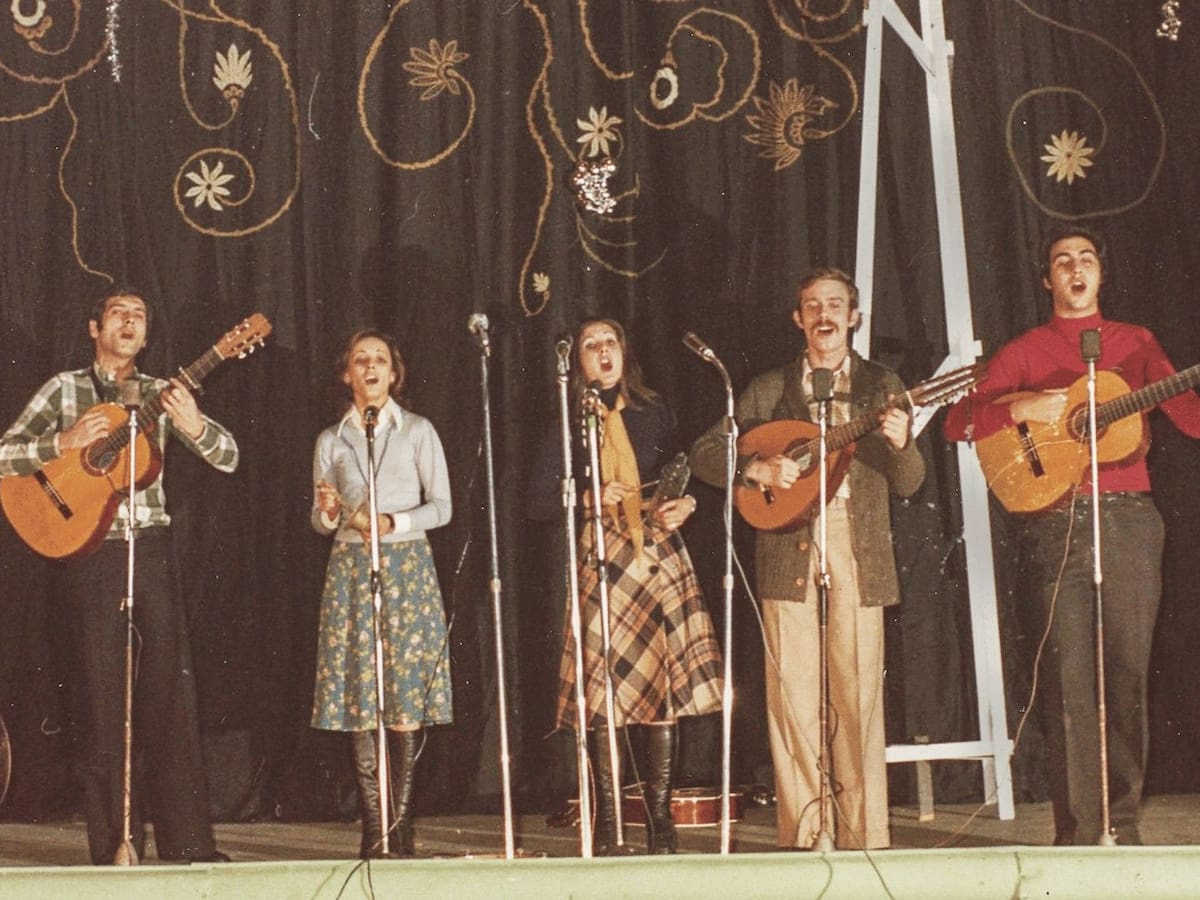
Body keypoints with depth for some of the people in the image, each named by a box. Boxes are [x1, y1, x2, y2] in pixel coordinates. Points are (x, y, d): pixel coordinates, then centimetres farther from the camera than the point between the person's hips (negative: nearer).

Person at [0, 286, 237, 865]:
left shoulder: (160, 395, 12)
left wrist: (193, 424, -14)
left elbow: (229, 458, 6)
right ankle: (114, 842, 6)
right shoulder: (65, 389, 6)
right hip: (90, 553, -2)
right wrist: (65, 442, -13)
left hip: (150, 550, 2)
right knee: (101, 693, -1)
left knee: (171, 686, -1)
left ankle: (187, 841, 2)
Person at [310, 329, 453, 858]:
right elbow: (320, 521, 15)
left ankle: (400, 824, -5)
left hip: (406, 564, -2)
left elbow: (441, 507, 2)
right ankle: (373, 825, -1)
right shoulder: (331, 440, 12)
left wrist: (392, 523, -13)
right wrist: (328, 514, -8)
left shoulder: (417, 431, 6)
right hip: (350, 567, 2)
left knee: (406, 695, -8)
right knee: (358, 695, -4)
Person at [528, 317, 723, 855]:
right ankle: (607, 821, 1)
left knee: (664, 686, -4)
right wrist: (588, 499, -11)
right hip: (600, 558, -1)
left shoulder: (654, 414, 13)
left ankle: (660, 816, 3)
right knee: (604, 690, -6)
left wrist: (685, 504, -3)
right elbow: (539, 501, 4)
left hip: (659, 552, 2)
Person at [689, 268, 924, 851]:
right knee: (793, 692, -3)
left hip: (858, 553, 0)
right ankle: (800, 833, 3)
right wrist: (757, 468, -8)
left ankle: (864, 834, 3)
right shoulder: (770, 390, 12)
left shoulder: (881, 387, 12)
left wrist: (899, 443, -16)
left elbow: (908, 484, 6)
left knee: (858, 691, -3)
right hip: (788, 552, 0)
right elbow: (704, 453, 9)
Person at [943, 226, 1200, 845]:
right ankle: (1078, 833, -2)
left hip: (1128, 520, 2)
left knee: (1128, 673, 0)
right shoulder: (1024, 352, 12)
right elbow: (958, 422, 4)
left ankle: (1122, 822, 9)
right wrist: (1022, 408, -11)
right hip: (1054, 525, -1)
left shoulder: (1135, 343, 16)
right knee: (1068, 681, -5)